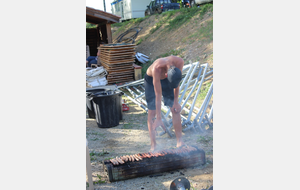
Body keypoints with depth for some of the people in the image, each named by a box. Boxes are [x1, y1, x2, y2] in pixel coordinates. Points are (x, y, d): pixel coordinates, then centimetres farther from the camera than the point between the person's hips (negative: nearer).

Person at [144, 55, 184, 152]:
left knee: (175, 109, -3)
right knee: (152, 112, -8)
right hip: (151, 80, -3)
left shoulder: (180, 62, -32)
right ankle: (153, 145, -3)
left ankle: (180, 141, 4)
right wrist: (159, 119, -35)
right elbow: (158, 95, -39)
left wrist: (176, 102, -9)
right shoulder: (156, 68, -43)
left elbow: (177, 83, -14)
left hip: (164, 79, 4)